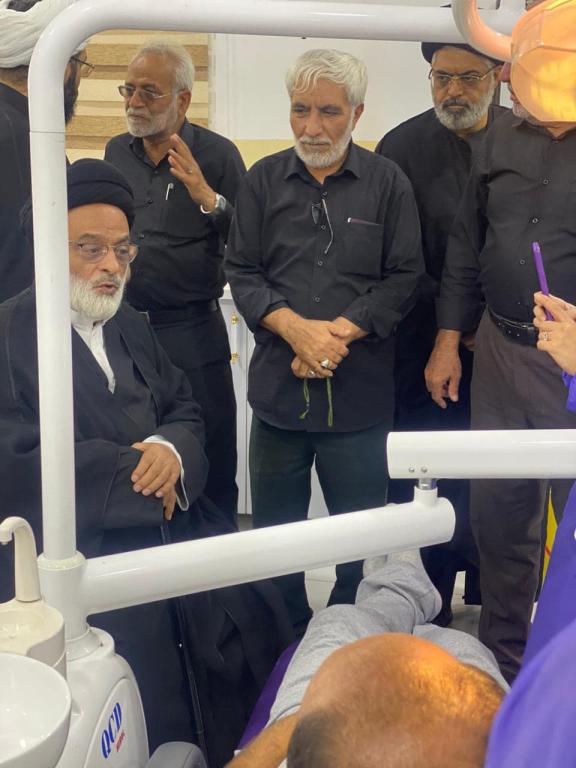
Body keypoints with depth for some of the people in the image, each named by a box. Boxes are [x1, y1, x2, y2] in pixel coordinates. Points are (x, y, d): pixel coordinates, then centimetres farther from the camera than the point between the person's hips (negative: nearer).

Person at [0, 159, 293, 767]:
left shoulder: (131, 327, 17)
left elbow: (185, 411, 15)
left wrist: (172, 451, -10)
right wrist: (137, 470, -11)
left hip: (173, 532, 7)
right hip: (76, 557, -6)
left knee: (255, 621, -8)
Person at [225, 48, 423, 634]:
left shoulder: (388, 183, 1)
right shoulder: (263, 180, 5)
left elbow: (402, 278, -2)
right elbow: (242, 272, 2)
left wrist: (339, 333, -14)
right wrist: (296, 328, -14)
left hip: (360, 388, -1)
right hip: (278, 383, 2)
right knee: (275, 526, 12)